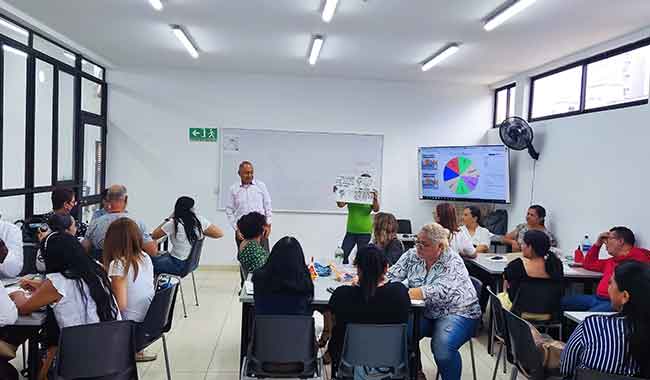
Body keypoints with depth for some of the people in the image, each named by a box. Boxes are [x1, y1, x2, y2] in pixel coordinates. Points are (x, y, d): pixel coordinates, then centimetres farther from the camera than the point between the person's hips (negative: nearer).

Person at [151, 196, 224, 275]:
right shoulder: (199, 220, -10)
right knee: (162, 255, 28)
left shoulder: (173, 223, -19)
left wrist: (168, 220, 1)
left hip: (178, 266, -6)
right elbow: (220, 233, -3)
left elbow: (154, 236, -5)